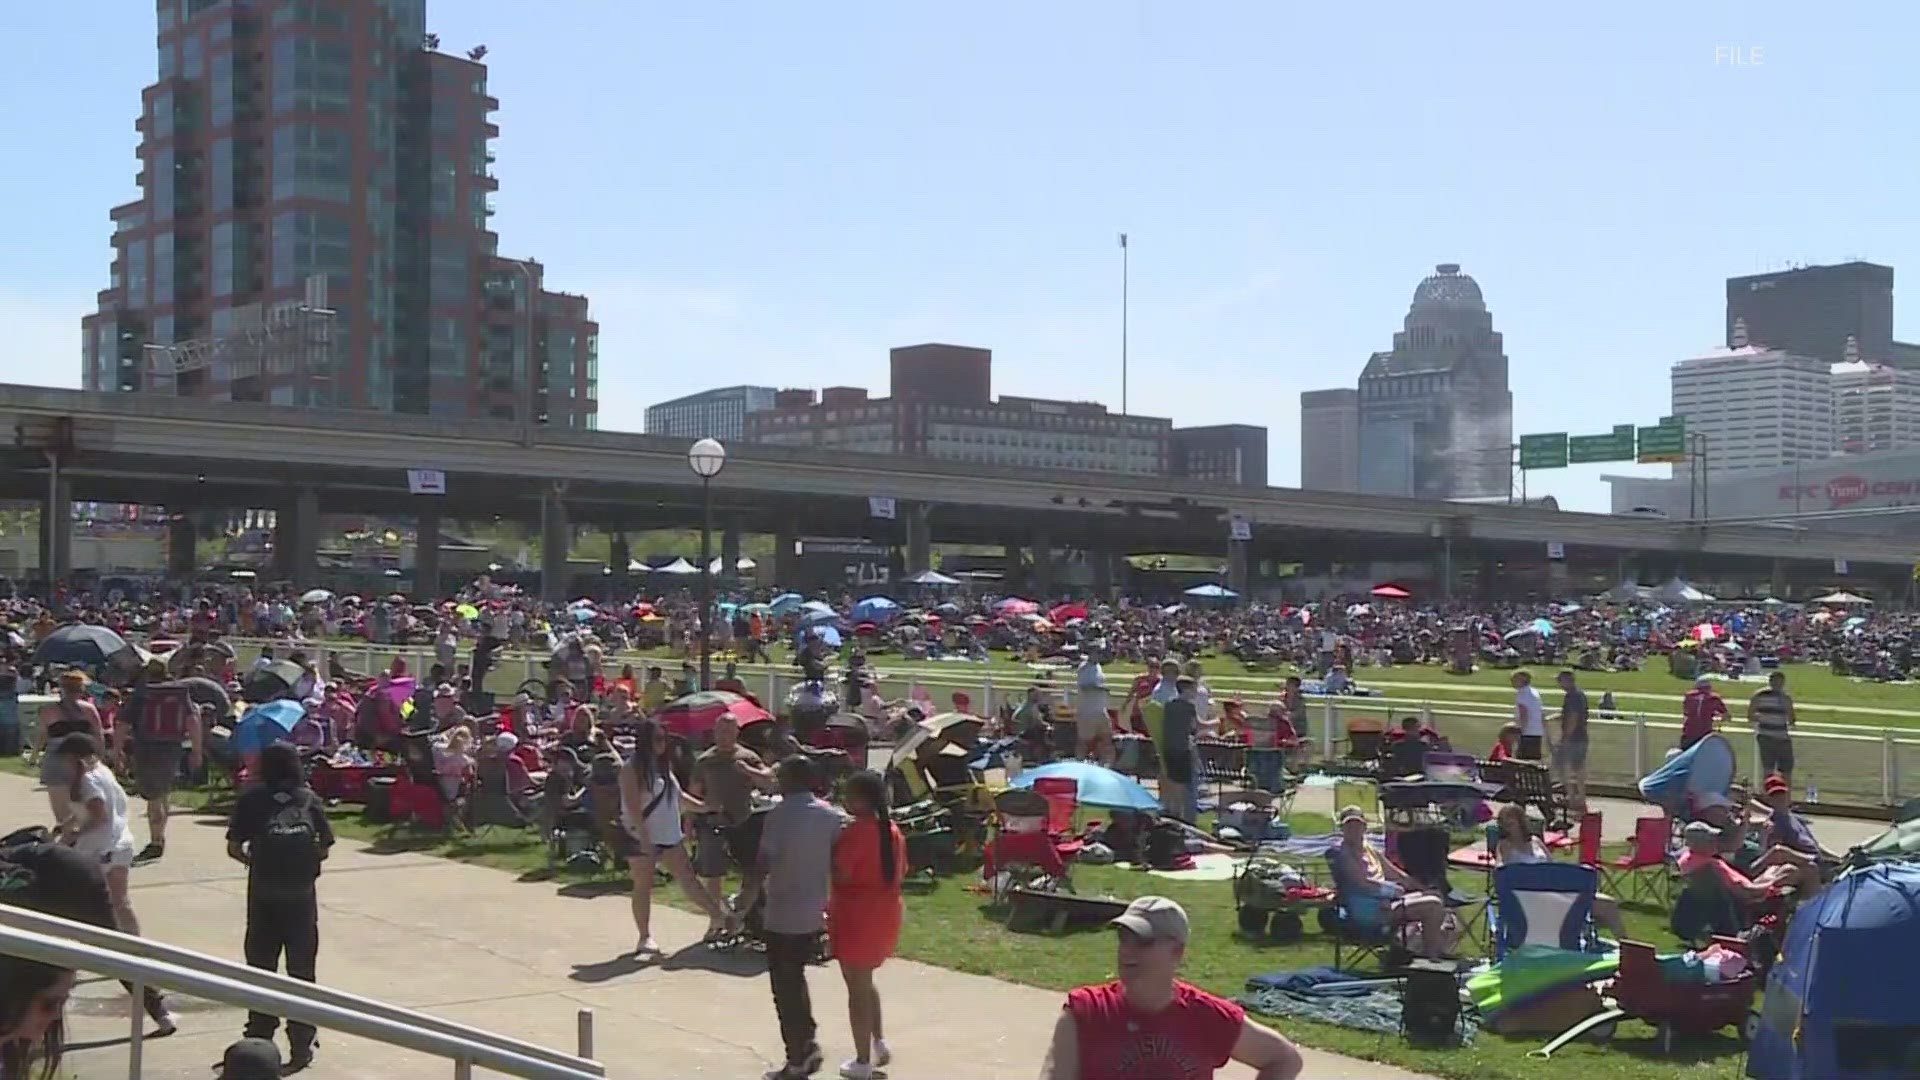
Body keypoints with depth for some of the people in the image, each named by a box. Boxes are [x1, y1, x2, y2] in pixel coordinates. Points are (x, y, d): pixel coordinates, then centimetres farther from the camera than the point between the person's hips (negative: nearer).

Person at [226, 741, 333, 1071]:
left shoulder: (252, 799, 0)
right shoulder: (309, 799, 3)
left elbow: (234, 848, -3)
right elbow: (324, 847, 0)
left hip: (264, 894, -1)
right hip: (302, 893, 1)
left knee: (261, 969, 10)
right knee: (301, 970, 7)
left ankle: (259, 1040, 14)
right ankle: (301, 1044, 9)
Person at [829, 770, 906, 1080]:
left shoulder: (856, 831, -19)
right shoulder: (893, 830, 6)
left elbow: (840, 874, -23)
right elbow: (900, 873, 13)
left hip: (857, 916, -8)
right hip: (887, 913, 8)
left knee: (857, 988, 2)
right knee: (866, 982, 25)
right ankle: (879, 1043, 21)